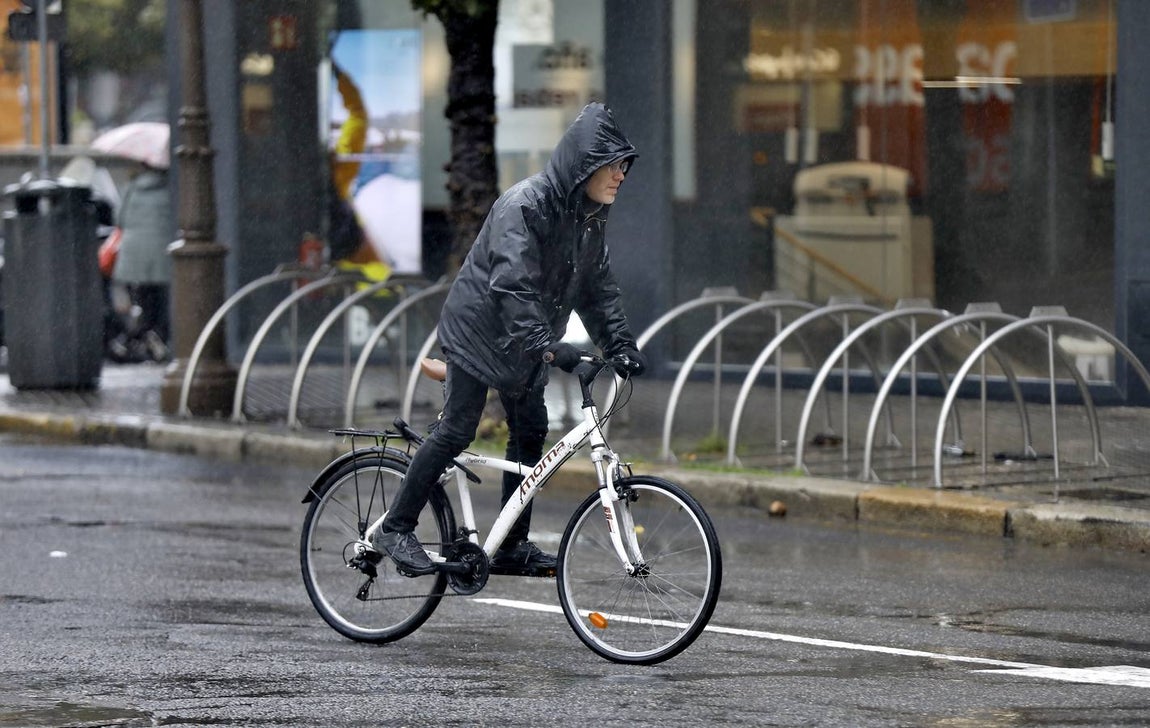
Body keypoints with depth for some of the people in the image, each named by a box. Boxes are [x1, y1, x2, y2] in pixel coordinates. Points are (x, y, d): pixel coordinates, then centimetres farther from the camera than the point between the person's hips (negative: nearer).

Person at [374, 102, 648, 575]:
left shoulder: (588, 216, 2)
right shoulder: (525, 205, -25)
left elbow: (597, 286, 9)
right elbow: (512, 286, -33)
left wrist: (620, 344, -3)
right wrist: (548, 345, -42)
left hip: (525, 340, 8)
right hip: (480, 327, -8)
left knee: (530, 431, 5)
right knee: (457, 429, -11)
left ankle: (512, 545, 13)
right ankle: (395, 529, -4)